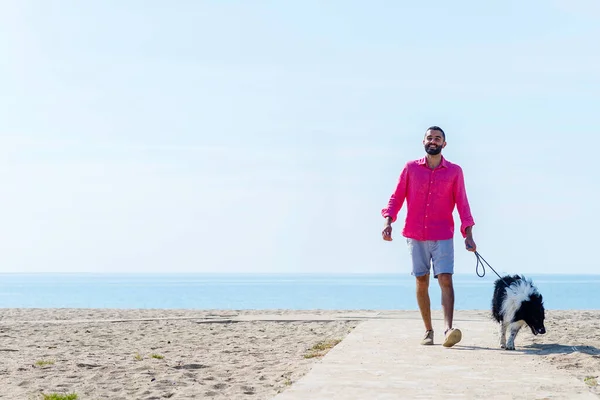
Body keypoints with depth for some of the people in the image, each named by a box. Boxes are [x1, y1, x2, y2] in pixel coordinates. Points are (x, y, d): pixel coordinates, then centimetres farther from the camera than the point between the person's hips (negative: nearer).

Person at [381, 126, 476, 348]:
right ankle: (428, 331, 14)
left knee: (446, 280, -14)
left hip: (443, 237, -1)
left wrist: (468, 234, -4)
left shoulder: (454, 171, 5)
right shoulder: (410, 168, 7)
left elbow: (462, 204, 5)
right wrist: (388, 221, -9)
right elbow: (396, 197, 7)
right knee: (421, 282, 5)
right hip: (415, 236, 1)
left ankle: (448, 330, -25)